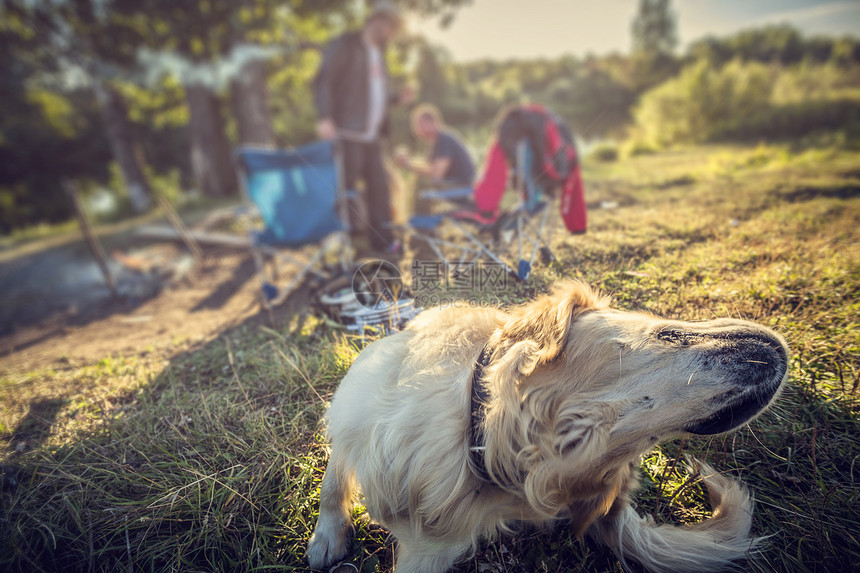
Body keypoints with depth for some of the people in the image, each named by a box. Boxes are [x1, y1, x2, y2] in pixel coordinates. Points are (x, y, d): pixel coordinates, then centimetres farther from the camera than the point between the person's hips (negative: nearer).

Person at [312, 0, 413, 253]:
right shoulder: (343, 45, -3)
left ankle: (382, 239, 16)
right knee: (344, 190, -9)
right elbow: (322, 82, -12)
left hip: (370, 136, 8)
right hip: (346, 133, -8)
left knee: (379, 187, 7)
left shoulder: (378, 54, 22)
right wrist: (324, 117, -26)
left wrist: (398, 99, 9)